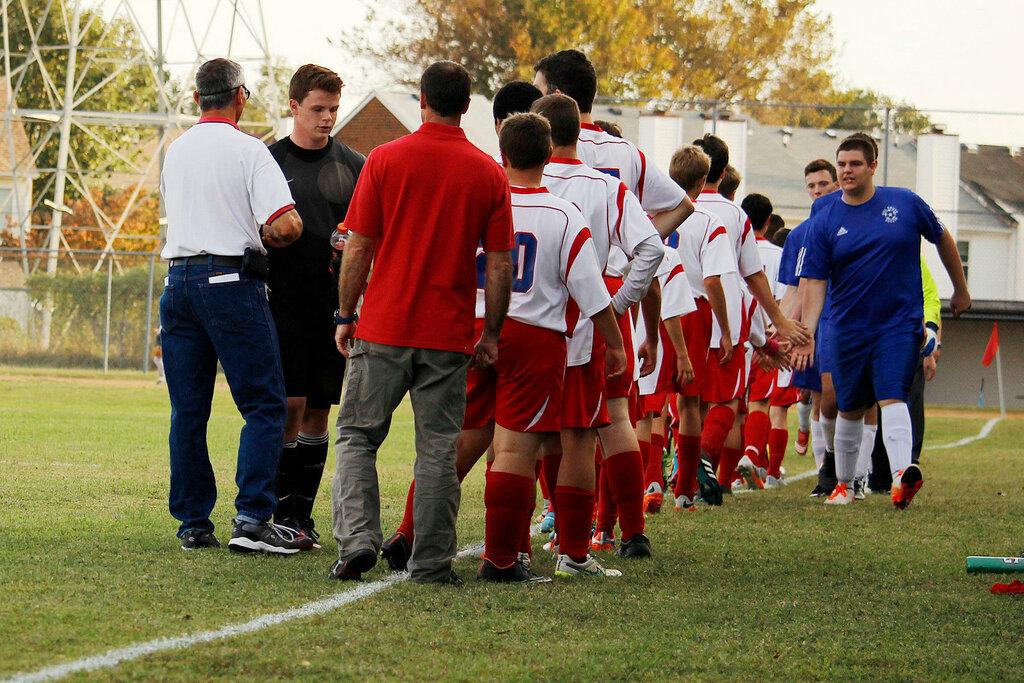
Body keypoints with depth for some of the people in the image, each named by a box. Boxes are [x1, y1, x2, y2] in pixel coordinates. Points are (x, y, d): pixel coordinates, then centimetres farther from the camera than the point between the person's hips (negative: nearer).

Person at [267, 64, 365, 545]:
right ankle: (282, 512, -5)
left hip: (336, 306, 3)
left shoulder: (353, 166, 9)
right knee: (291, 405, -9)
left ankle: (302, 513, 12)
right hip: (284, 303, -3)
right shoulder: (269, 162, 2)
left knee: (319, 411, 6)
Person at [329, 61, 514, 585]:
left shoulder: (385, 160, -3)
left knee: (357, 436, 9)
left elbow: (358, 247, -2)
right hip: (449, 335, 1)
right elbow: (499, 264, 1)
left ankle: (357, 538, -8)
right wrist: (492, 334, 10)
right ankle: (432, 563, 5)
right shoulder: (489, 173, 1)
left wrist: (345, 316, 7)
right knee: (438, 448, 6)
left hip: (383, 328, -1)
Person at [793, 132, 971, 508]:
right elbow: (814, 283, -5)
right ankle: (844, 484, 29)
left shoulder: (906, 203, -1)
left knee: (891, 398, -22)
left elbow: (943, 240, 15)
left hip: (900, 324, -2)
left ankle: (901, 476, -38)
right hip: (847, 331, 2)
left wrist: (960, 289, 22)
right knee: (849, 410, 12)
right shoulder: (824, 222, -2)